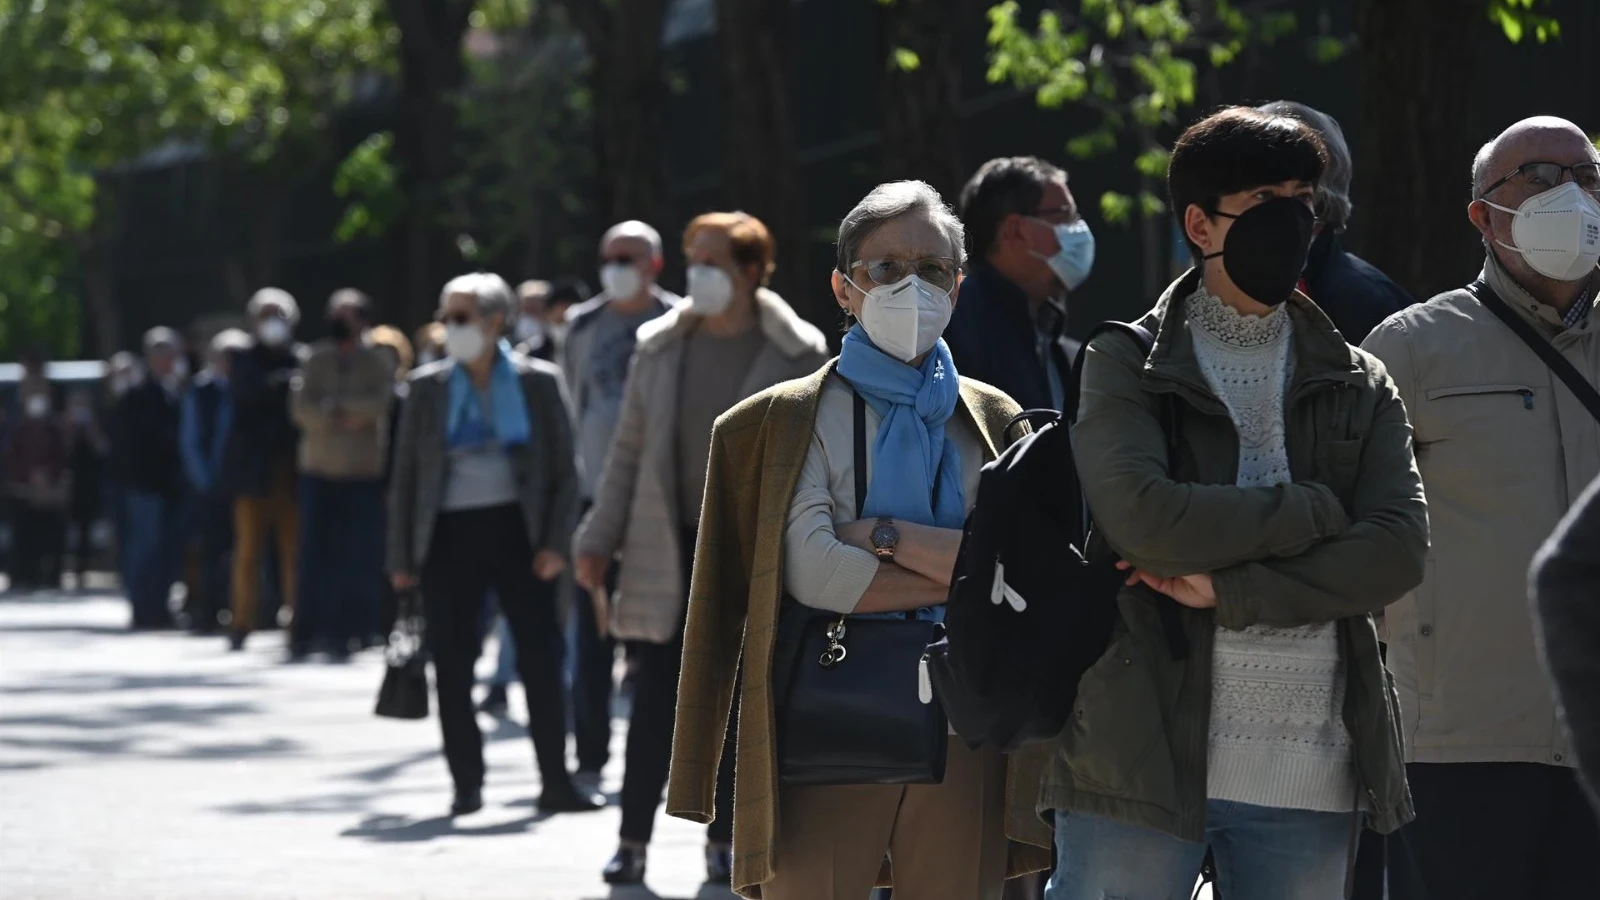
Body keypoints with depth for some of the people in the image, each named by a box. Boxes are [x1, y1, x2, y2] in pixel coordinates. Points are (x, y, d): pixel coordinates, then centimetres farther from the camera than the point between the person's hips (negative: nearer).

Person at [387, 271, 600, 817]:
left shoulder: (538, 383, 2)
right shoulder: (428, 388, 6)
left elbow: (564, 472, 4)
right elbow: (405, 478, 8)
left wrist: (556, 542, -7)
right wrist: (401, 557, 3)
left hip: (516, 531, -1)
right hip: (450, 534, 1)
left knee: (541, 659, -1)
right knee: (452, 666, 0)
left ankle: (556, 783, 5)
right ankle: (466, 785, 8)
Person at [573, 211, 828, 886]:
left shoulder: (798, 354, -3)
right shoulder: (660, 347, 6)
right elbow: (629, 451, 10)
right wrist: (598, 539, 6)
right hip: (670, 549, 2)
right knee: (655, 701, 0)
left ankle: (723, 842, 13)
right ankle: (633, 841, 6)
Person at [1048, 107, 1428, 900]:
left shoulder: (1359, 387, 13)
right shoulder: (1126, 367, 4)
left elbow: (1398, 550, -2)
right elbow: (1139, 516, -14)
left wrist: (1229, 589, -11)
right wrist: (1314, 510, -8)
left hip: (1308, 774, 3)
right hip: (1145, 755, -3)